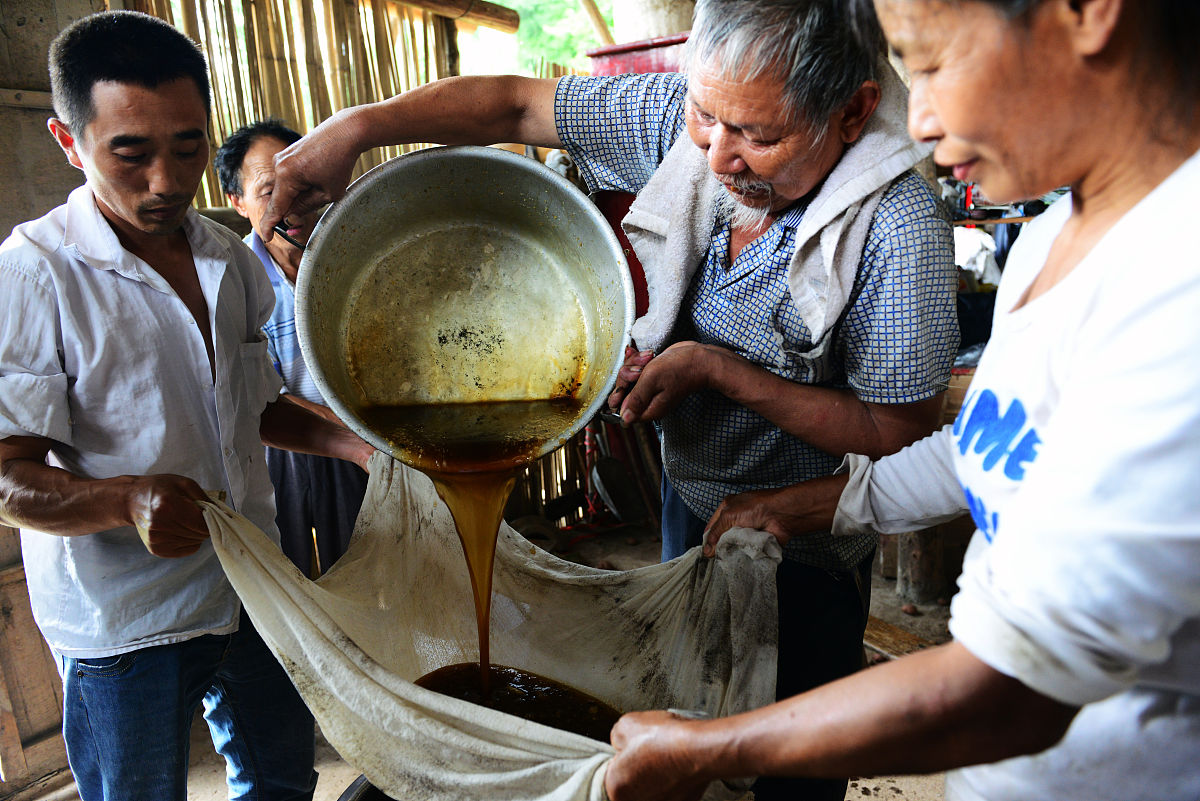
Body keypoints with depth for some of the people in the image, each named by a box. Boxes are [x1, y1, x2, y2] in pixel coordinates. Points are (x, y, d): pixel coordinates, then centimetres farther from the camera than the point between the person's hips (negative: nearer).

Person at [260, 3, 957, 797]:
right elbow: (512, 105, -6)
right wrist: (356, 126, -17)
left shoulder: (898, 225, -30)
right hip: (688, 497, 6)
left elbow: (903, 433, -25)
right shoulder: (686, 117, -14)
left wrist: (716, 369, -28)